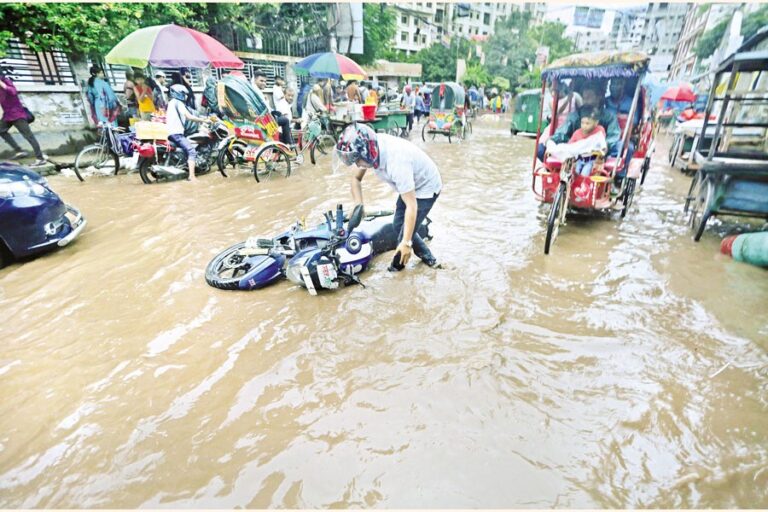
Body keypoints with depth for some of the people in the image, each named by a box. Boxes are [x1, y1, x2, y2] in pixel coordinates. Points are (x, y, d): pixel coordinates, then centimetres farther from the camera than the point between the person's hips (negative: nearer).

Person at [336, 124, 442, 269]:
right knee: (398, 225, 15)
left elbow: (411, 206, -38)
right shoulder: (368, 147, -18)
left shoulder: (396, 161, -41)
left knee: (406, 231, -8)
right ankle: (427, 257, 30)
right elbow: (356, 178, -2)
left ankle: (397, 266, 18)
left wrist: (406, 242, -39)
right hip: (410, 185, 8)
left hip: (426, 188, -8)